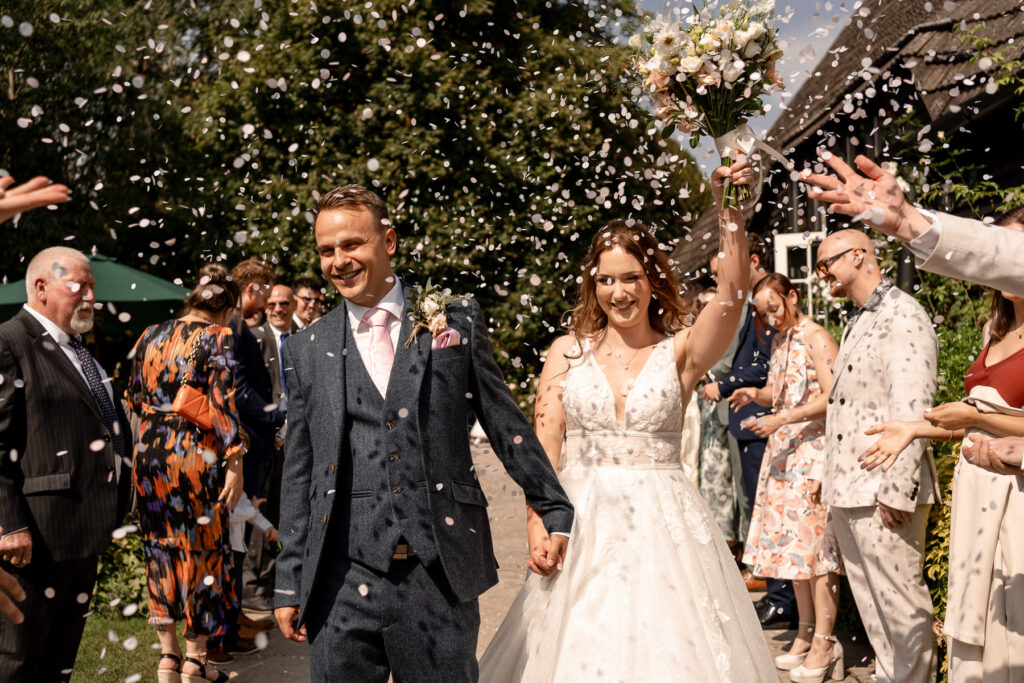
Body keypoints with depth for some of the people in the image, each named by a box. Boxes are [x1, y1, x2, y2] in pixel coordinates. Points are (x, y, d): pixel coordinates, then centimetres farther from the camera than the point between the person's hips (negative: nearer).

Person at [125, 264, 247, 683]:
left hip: (149, 452, 5)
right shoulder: (218, 338, -8)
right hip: (195, 454, -5)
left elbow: (134, 397, 14)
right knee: (201, 550, 6)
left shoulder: (150, 336, 8)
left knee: (160, 549, 14)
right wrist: (234, 462, -16)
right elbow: (222, 404, -16)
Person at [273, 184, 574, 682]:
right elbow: (298, 473, 11)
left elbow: (507, 424, 9)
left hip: (440, 580, -1)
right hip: (342, 585, 1)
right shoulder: (307, 349, 9)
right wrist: (290, 583, 9)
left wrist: (554, 511, 7)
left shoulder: (458, 323, 5)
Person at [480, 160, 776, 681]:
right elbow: (543, 446, 2)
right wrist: (537, 527, -8)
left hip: (661, 523, -1)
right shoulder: (568, 351, 5)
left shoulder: (681, 351, 0)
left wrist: (730, 213, -28)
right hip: (581, 523, 1)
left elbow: (731, 297, -18)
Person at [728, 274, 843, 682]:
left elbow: (832, 397, -16)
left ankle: (824, 643, -2)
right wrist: (756, 394, 3)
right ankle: (806, 633, 16)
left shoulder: (817, 338, -9)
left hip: (815, 450, -8)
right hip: (784, 452, 8)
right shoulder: (778, 341, 16)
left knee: (816, 542, -7)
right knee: (790, 541, 8)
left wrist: (781, 420, -20)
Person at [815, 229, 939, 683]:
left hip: (881, 491, -9)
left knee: (900, 603, -3)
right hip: (847, 490, 10)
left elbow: (911, 410, -19)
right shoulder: (857, 321, 20)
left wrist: (897, 489, -23)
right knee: (870, 600, 15)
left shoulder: (901, 316, -11)